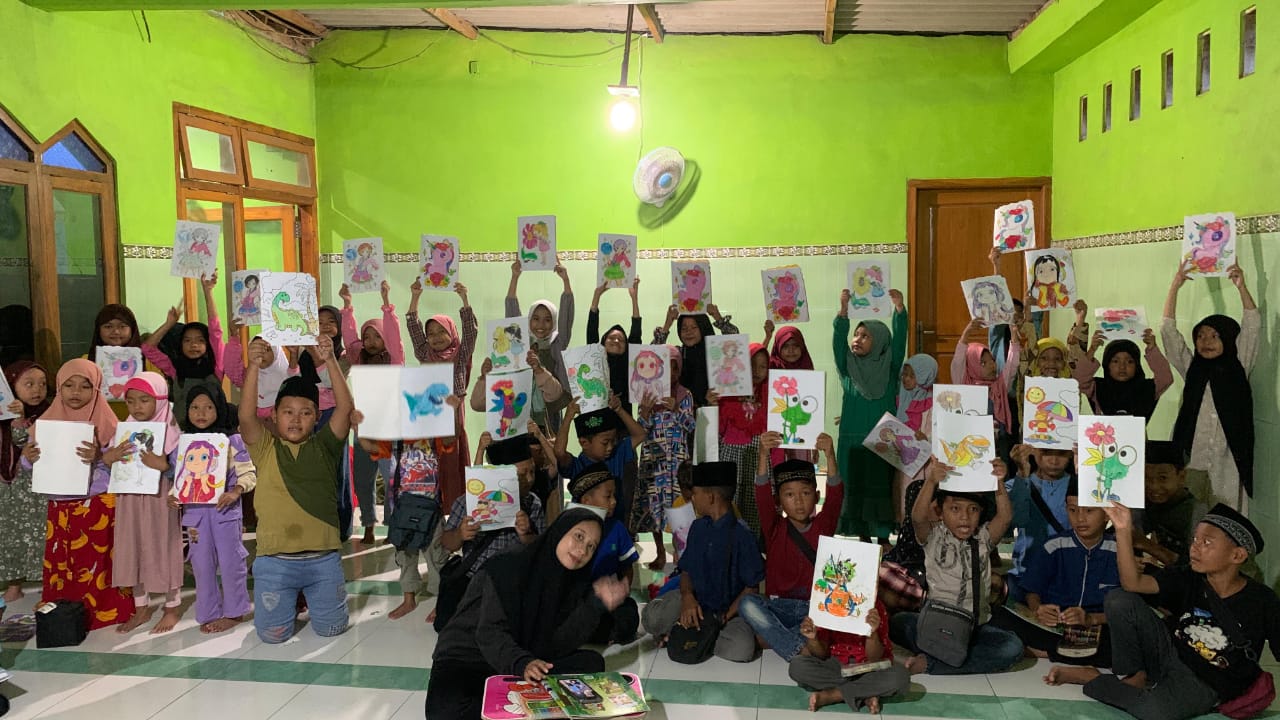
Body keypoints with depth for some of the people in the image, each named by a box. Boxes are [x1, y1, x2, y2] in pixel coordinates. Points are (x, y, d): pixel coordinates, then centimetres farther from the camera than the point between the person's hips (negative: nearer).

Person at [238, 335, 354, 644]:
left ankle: (311, 596, 40)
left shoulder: (323, 446, 2)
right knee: (273, 634, 5)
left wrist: (330, 361, -19)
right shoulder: (265, 448, 1)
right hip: (275, 560, 0)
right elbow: (246, 415, -15)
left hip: (323, 558, 1)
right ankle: (291, 600, 36)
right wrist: (254, 366, -24)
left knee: (331, 628, 8)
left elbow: (345, 407, -10)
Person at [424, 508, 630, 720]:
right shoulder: (510, 567, -17)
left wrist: (597, 605, -21)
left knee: (591, 662, -13)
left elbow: (555, 645, -11)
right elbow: (490, 633, -24)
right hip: (468, 659, -5)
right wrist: (521, 664, -43)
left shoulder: (573, 583, 0)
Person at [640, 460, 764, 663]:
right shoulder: (698, 527, 5)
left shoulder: (741, 535, -14)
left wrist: (726, 617, -17)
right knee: (652, 618, -24)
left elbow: (752, 587, -10)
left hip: (731, 607, -3)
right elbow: (686, 571, 8)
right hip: (696, 600, 3)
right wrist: (687, 597, -14)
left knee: (739, 650, -32)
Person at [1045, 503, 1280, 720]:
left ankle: (1092, 679, -9)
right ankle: (1131, 677, -4)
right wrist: (1123, 531, -30)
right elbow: (1133, 583, -20)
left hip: (1207, 684, -3)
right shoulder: (1188, 580, -6)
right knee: (1119, 600, -17)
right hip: (1169, 655, 3)